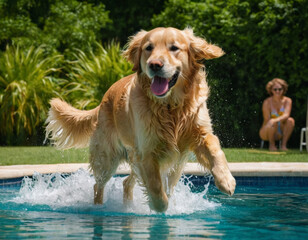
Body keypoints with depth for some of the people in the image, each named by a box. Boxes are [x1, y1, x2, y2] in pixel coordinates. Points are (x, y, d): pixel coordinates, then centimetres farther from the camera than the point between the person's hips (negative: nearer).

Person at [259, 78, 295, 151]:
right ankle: (272, 145, -12)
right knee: (272, 123, -36)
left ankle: (283, 144, -17)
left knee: (291, 120, -26)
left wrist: (276, 120, -44)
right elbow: (267, 120, -14)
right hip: (266, 132, -2)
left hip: (281, 132, 2)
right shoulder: (267, 102, -13)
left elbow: (286, 115, -26)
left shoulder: (287, 101, -7)